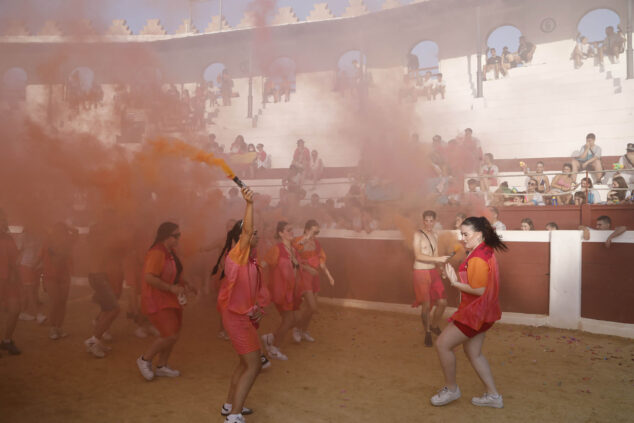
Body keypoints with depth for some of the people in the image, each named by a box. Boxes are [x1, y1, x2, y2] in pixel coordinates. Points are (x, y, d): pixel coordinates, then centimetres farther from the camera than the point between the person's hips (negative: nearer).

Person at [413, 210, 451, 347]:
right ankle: (427, 333, 17)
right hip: (421, 273, -6)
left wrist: (443, 264, -1)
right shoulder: (418, 234, -10)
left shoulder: (435, 235, 11)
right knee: (426, 305, -2)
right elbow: (418, 256, -19)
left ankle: (434, 326, 31)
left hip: (434, 272, 6)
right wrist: (438, 259, -24)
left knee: (442, 302, 6)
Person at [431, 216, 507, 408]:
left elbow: (479, 290, -25)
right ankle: (493, 395, 28)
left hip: (475, 312, -10)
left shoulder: (477, 259, -23)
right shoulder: (485, 251, 9)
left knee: (442, 344, -1)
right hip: (481, 311, 11)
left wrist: (455, 283, -17)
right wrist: (457, 278, 2)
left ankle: (451, 389, 15)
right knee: (473, 353, 19)